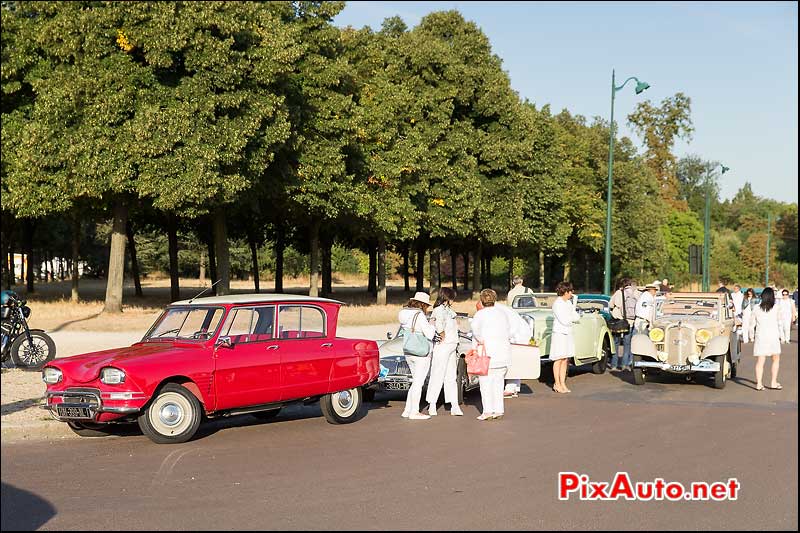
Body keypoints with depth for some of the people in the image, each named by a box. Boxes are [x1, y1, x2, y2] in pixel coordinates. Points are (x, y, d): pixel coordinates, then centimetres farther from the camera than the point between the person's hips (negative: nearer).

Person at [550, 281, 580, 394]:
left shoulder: (569, 303, 14)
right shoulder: (557, 304, -13)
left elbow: (577, 317, 12)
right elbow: (564, 320, -17)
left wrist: (570, 317, -8)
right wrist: (572, 317, 1)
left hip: (568, 334, 8)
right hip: (559, 333, -8)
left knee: (565, 360, 7)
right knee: (559, 359, -4)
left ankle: (563, 383, 11)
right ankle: (557, 384, 2)